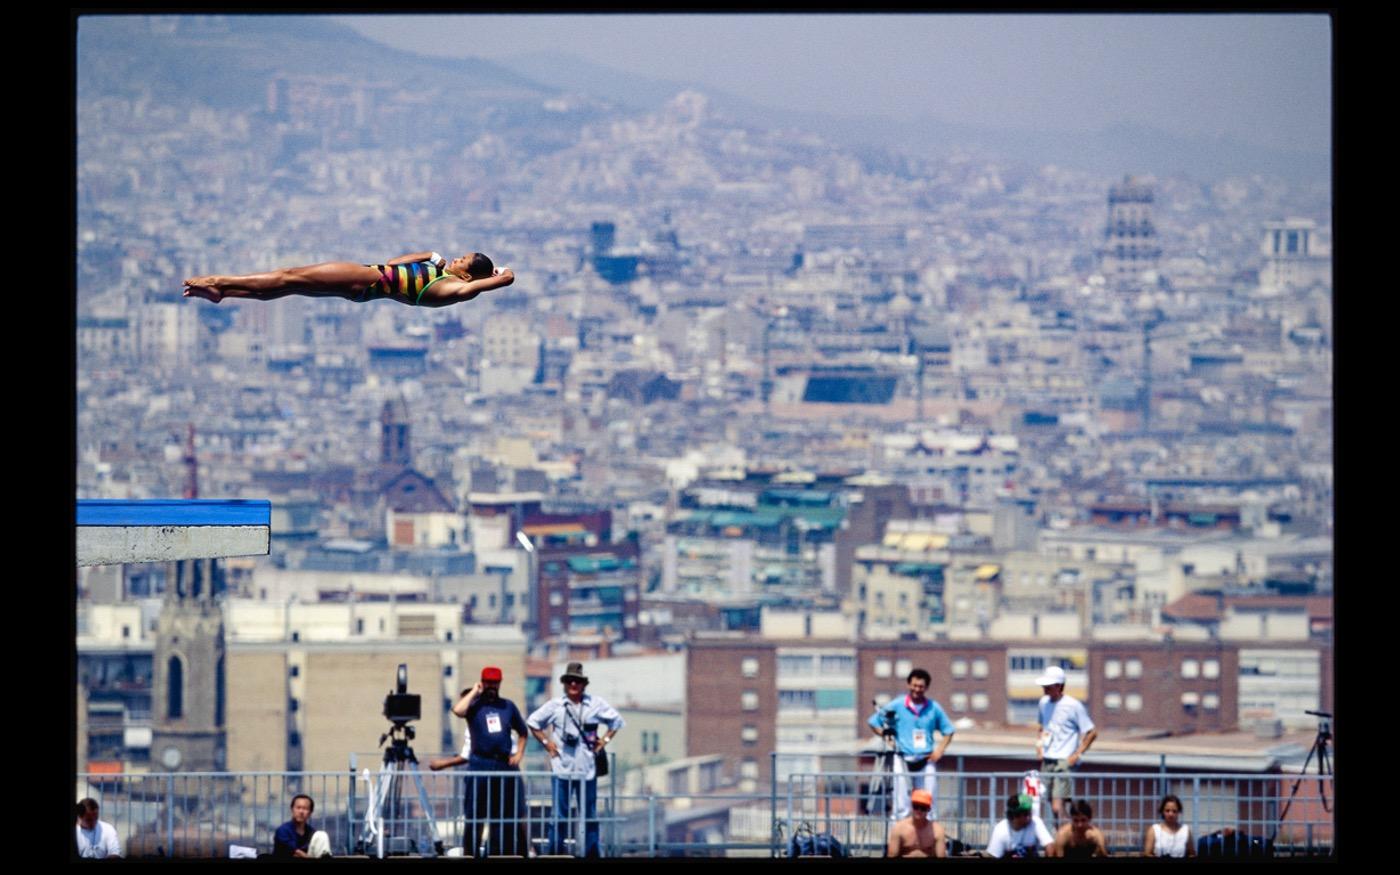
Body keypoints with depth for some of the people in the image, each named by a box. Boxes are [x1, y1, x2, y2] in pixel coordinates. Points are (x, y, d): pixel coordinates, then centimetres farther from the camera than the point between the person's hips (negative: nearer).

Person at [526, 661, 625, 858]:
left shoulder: (595, 704, 5)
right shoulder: (555, 705, 2)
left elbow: (616, 720, 17)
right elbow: (532, 722, 12)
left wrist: (604, 740, 7)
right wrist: (546, 742, 4)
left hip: (587, 767, 1)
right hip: (562, 767, -1)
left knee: (590, 814, 5)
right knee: (560, 814, -2)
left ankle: (591, 853, 10)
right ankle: (556, 853, 3)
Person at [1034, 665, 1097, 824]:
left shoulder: (1073, 706, -10)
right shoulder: (1044, 702, 10)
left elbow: (1092, 733, -6)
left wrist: (1077, 755, -11)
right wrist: (1039, 745, 14)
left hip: (1064, 762, -7)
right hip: (1046, 761, 7)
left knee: (1057, 808, -17)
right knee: (1053, 806, 10)